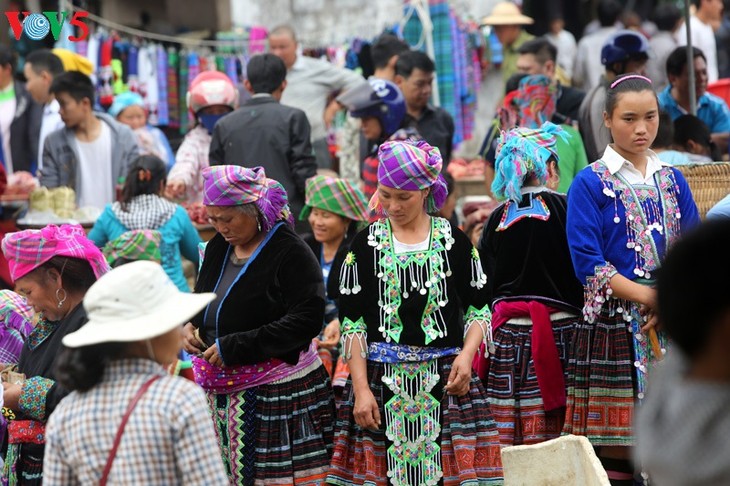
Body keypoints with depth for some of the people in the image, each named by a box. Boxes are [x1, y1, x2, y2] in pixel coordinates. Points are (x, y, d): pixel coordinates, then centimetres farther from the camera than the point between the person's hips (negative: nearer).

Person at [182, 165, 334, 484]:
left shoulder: (290, 253, -12)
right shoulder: (219, 247, 11)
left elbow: (306, 321, -19)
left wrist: (234, 347, -20)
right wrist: (188, 326, 2)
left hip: (277, 394, -7)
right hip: (223, 392, 7)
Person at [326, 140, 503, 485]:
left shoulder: (454, 241, 7)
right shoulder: (366, 245, 5)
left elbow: (478, 309, 9)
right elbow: (351, 324, 2)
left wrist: (467, 354, -10)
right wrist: (361, 389, -6)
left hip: (446, 379, 0)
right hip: (382, 380, 0)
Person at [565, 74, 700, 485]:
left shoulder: (673, 181, 14)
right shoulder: (591, 184, -1)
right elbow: (588, 264, -8)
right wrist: (650, 297, -14)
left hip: (672, 328, 4)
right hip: (615, 328, -4)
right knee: (615, 451, -6)